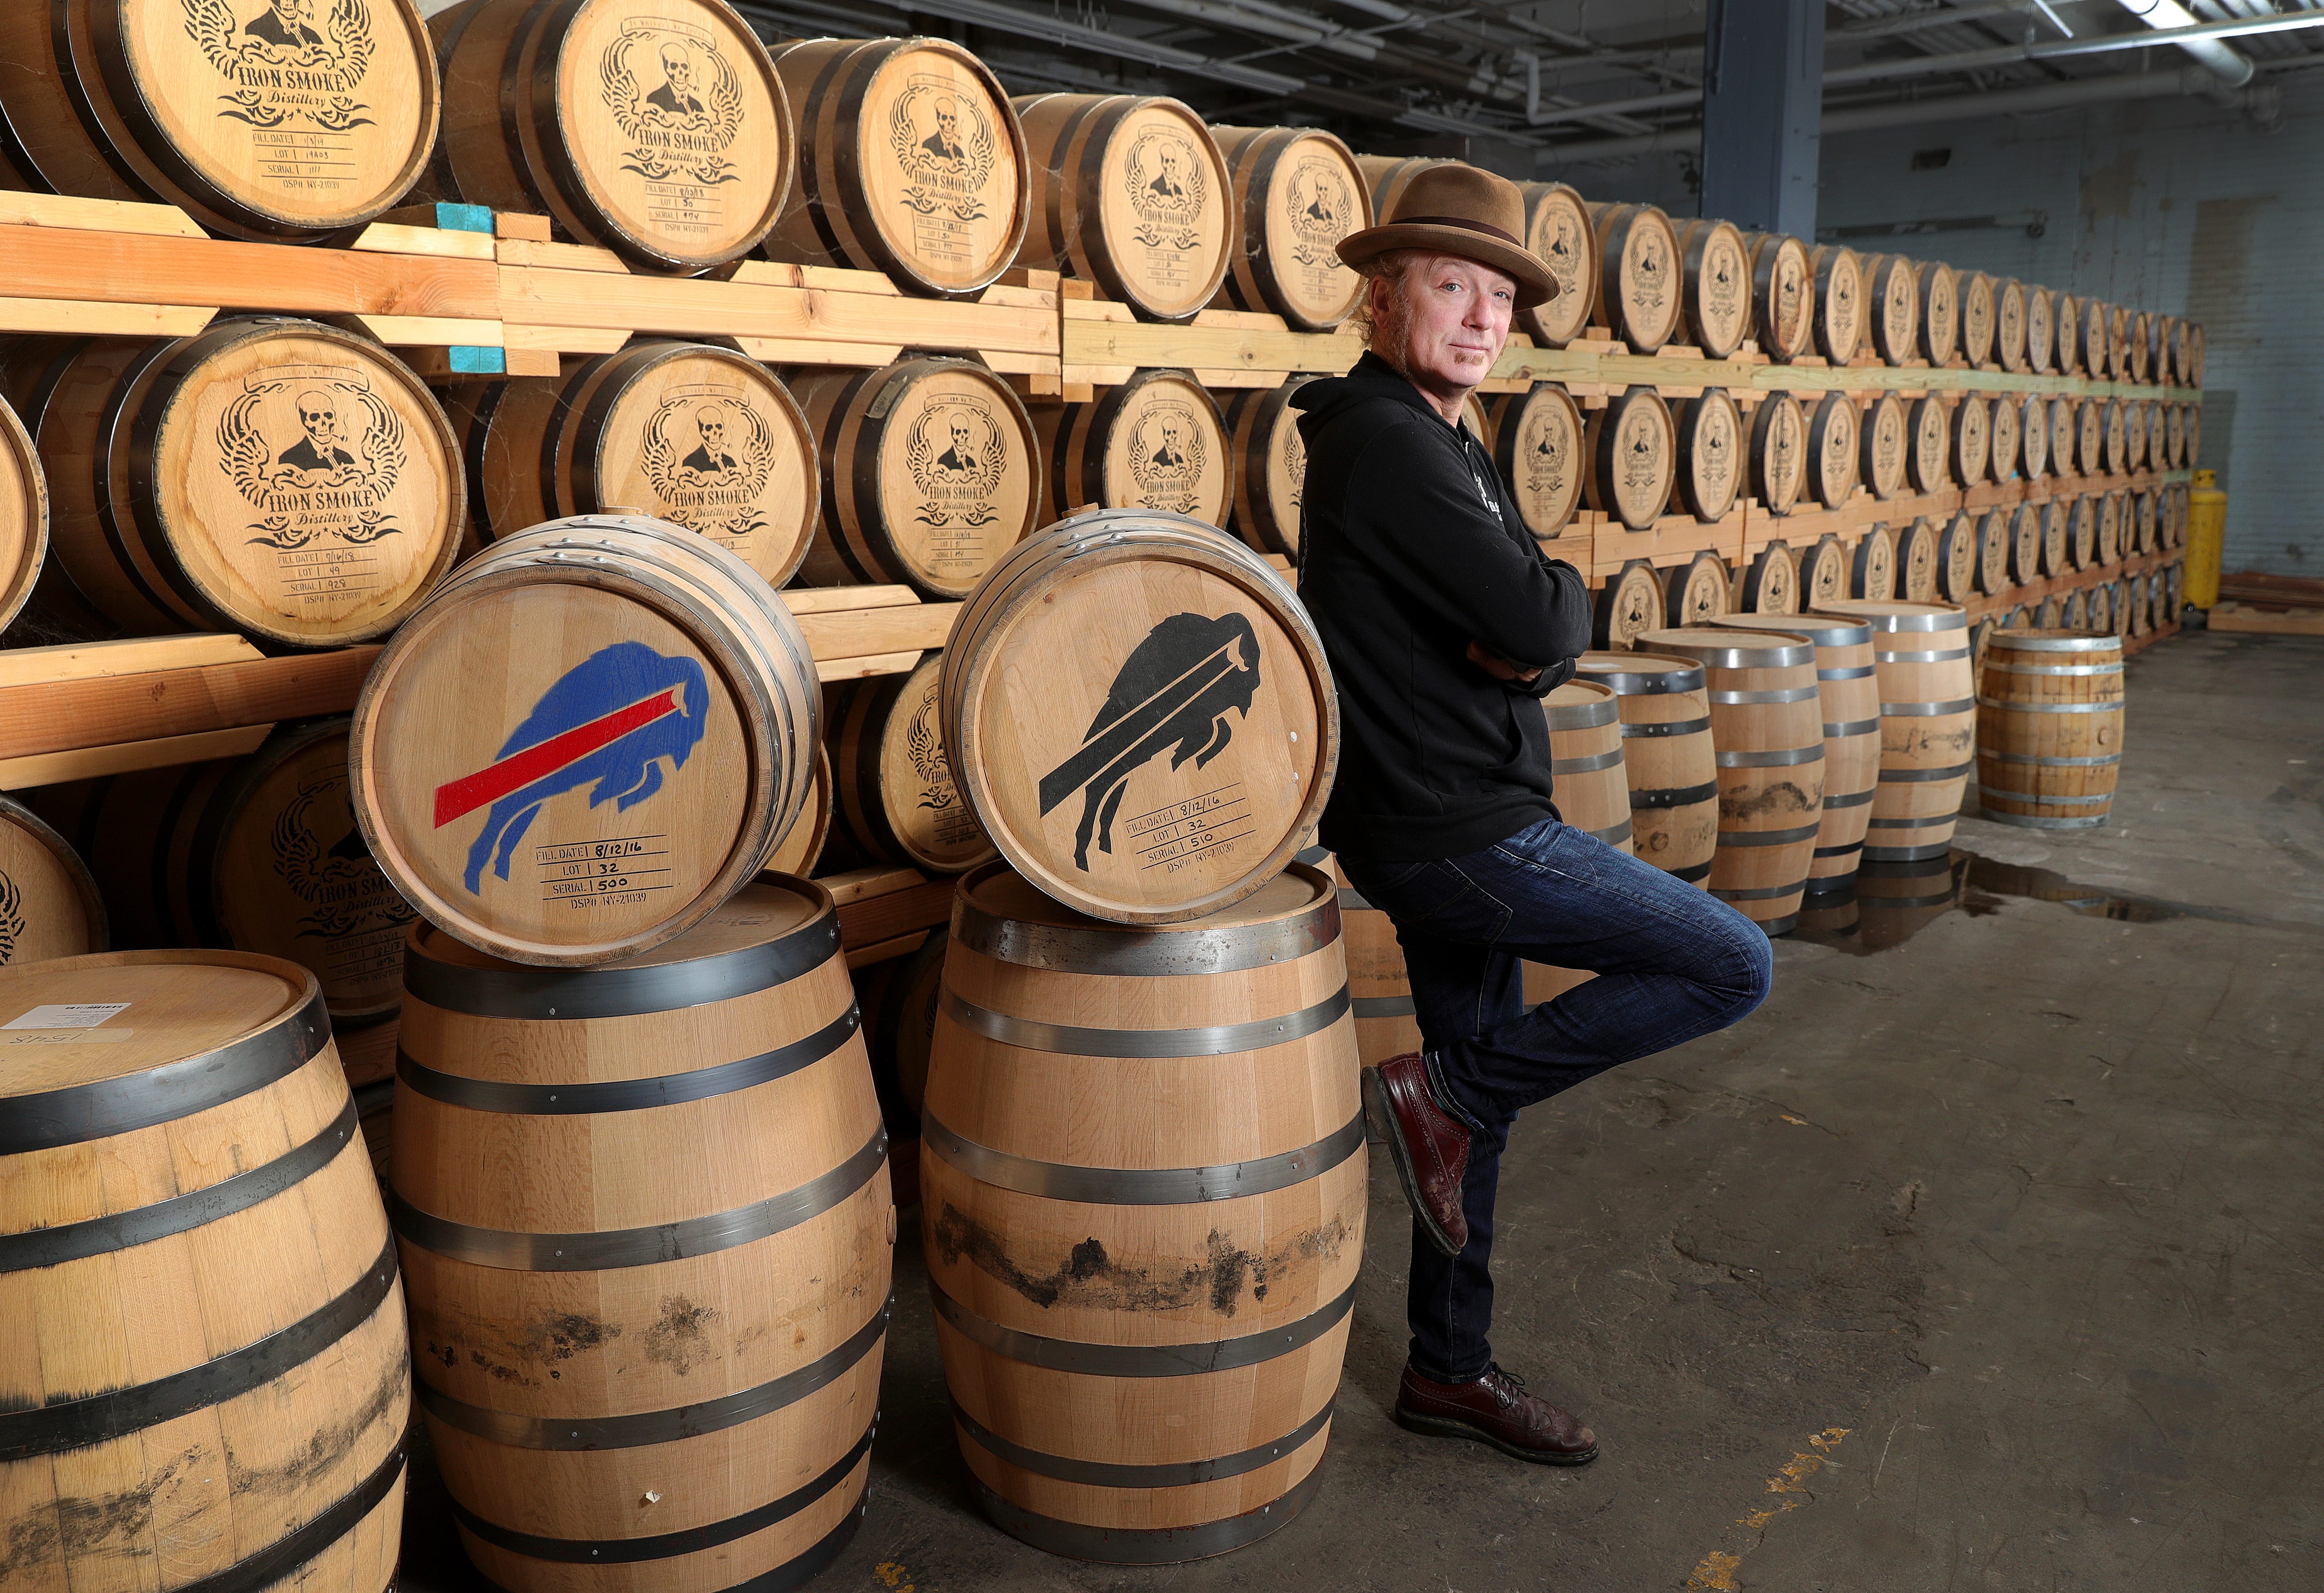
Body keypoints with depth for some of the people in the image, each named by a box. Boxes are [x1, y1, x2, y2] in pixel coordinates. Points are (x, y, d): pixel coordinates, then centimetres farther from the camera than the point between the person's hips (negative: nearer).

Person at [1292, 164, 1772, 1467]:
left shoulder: (1440, 442, 16)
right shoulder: (1386, 438, -16)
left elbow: (1547, 641, 13)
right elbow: (1542, 619, -23)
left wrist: (1532, 640, -10)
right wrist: (1562, 603, 0)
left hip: (1453, 825, 10)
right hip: (1450, 830, -10)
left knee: (1482, 1100, 17)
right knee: (1730, 966, -6)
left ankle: (1452, 1372, 32)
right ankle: (1443, 1094, 0)